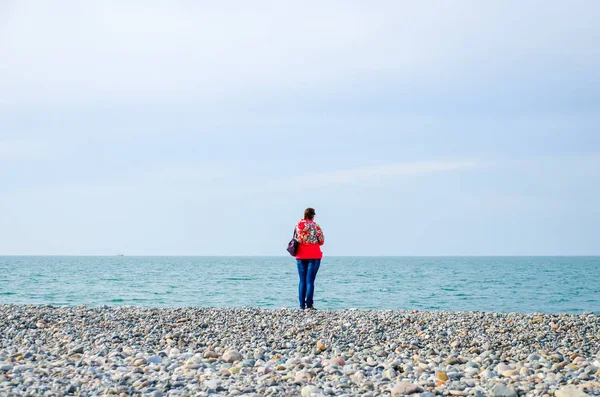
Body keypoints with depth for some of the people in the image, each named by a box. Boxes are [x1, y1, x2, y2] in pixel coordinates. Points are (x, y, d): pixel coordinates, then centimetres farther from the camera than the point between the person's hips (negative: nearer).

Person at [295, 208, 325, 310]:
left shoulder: (298, 226, 1)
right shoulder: (315, 226, -9)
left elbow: (296, 239, 6)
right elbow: (322, 241, -5)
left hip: (300, 256, 3)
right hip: (313, 256, -3)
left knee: (302, 281, 9)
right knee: (310, 281, -3)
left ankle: (302, 305, 7)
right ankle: (309, 305, -7)